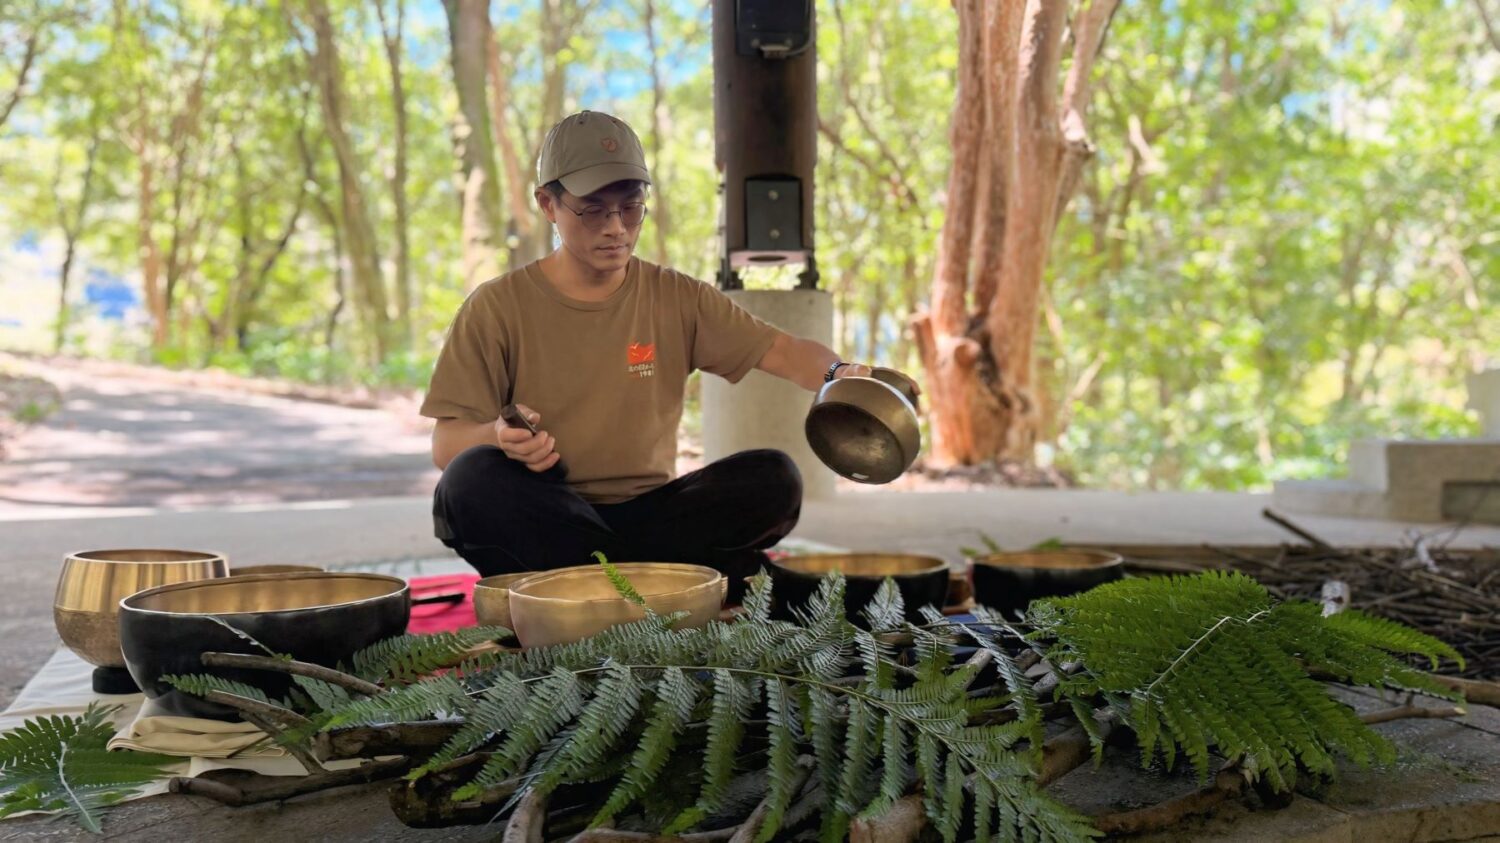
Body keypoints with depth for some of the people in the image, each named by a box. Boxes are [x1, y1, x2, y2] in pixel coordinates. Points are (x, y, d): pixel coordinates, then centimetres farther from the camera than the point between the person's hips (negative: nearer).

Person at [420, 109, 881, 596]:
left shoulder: (677, 299, 7)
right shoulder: (497, 308, -1)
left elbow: (780, 350, 0)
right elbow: (446, 447, -4)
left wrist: (837, 373, -23)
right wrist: (499, 437, -27)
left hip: (646, 514, 2)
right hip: (543, 517, -1)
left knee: (772, 480, -20)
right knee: (474, 478, -33)